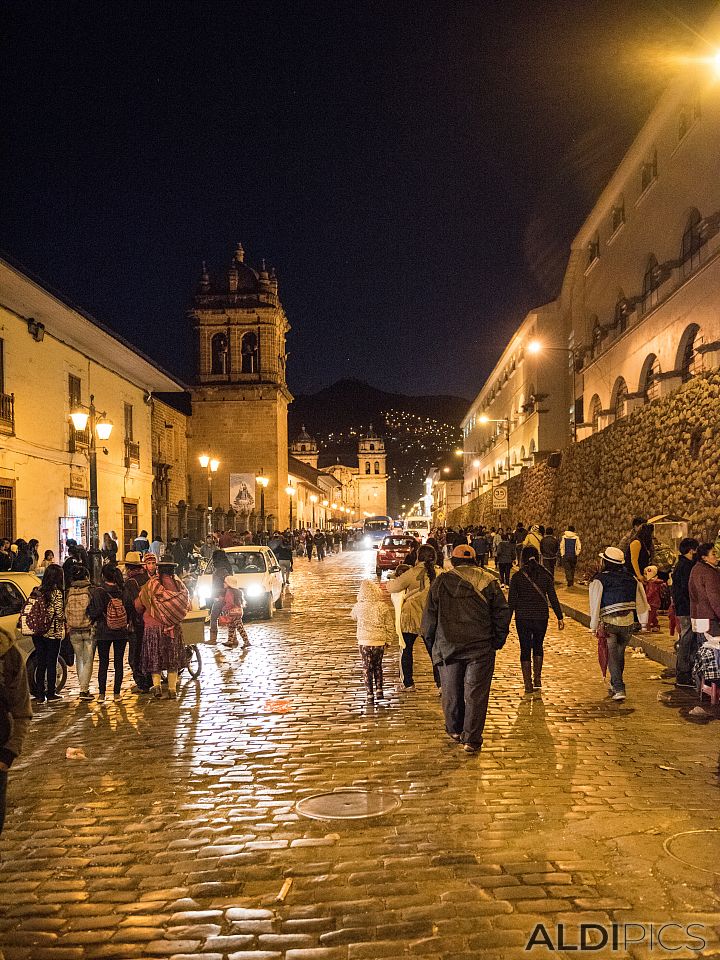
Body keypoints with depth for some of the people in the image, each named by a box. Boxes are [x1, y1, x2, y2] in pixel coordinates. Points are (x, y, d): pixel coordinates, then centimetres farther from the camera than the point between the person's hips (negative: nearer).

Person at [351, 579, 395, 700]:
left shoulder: (359, 607, -9)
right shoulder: (384, 607, -9)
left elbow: (353, 615, 16)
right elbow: (390, 625, -1)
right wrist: (389, 640, 12)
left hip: (364, 642, -1)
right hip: (380, 641, 1)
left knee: (367, 667, 9)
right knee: (378, 666, 20)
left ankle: (370, 693, 9)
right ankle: (379, 689, 15)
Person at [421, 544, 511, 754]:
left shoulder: (441, 581, 0)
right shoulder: (488, 581, 1)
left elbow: (430, 614, 0)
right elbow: (502, 612, 0)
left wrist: (430, 640, 12)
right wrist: (497, 641, 9)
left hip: (447, 646, 1)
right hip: (480, 646, -1)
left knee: (451, 691, 16)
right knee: (476, 693, 3)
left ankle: (455, 730, 31)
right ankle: (472, 739, 1)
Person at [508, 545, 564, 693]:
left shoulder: (517, 576, -6)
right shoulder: (545, 575, -1)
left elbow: (512, 600, -6)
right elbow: (553, 598, -1)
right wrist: (560, 617, 7)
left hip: (523, 618, -2)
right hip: (541, 617, 2)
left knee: (525, 649, 7)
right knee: (538, 646, 21)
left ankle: (528, 684, 9)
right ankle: (537, 679, 17)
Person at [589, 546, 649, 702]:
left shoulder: (599, 580, -6)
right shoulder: (631, 579, 7)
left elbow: (595, 604, -9)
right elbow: (641, 601, 9)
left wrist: (594, 627, -4)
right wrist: (644, 622, 16)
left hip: (609, 623, -4)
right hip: (628, 622, 4)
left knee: (612, 657, 5)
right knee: (620, 654, 19)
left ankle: (619, 689, -4)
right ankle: (615, 685, 31)